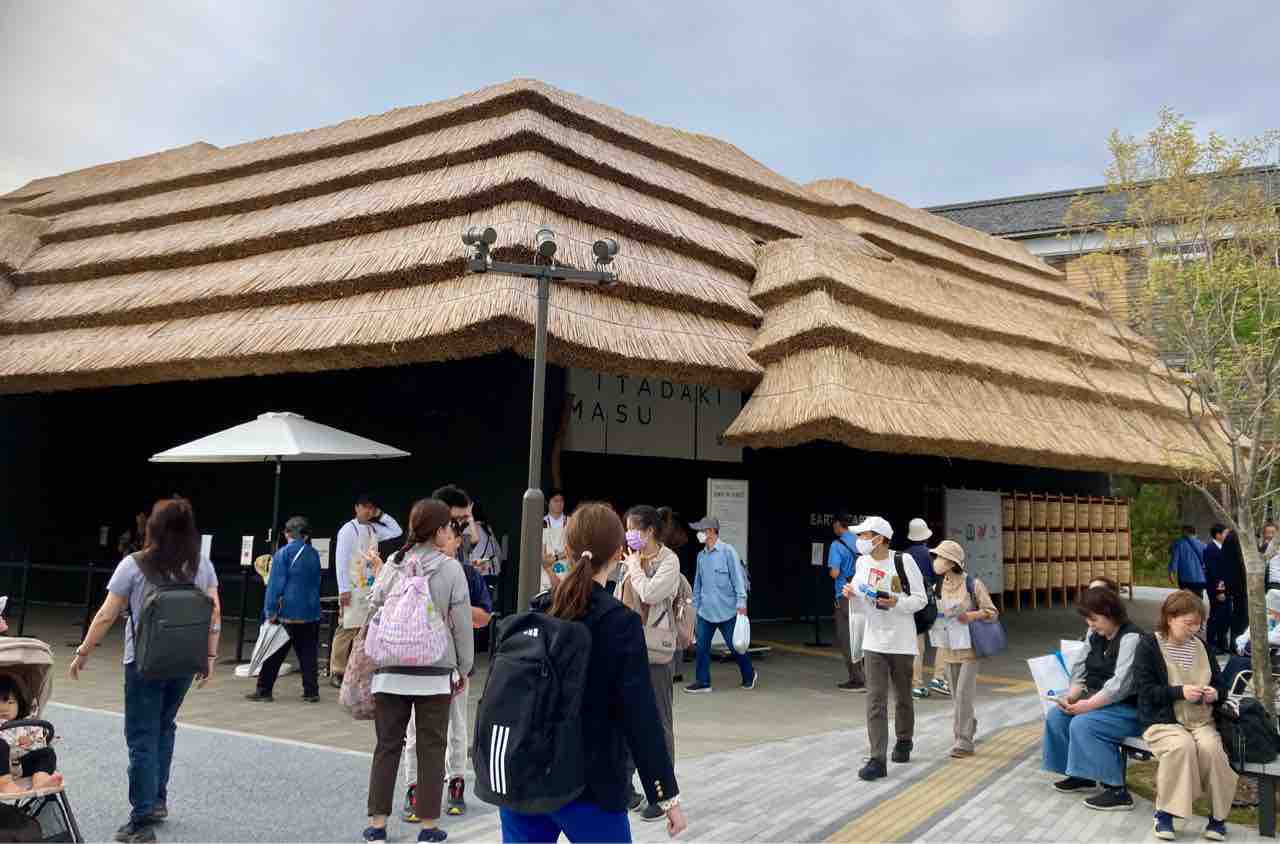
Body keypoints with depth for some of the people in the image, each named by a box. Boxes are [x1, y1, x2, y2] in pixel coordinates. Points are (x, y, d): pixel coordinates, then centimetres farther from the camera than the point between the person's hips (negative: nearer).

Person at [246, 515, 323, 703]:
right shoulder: (314, 554, 7)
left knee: (274, 653, 5)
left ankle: (264, 690, 10)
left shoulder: (283, 554, -8)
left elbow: (275, 584, -11)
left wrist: (270, 611, -9)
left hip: (288, 612, -4)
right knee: (308, 653, 8)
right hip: (310, 612, 4)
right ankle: (311, 692, 8)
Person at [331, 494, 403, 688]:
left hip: (371, 588, 7)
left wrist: (381, 515, 8)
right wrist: (344, 589, -15)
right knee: (347, 630, -9)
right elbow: (340, 560, -10)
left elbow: (397, 531, 19)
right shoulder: (348, 529, -6)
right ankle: (337, 672, -5)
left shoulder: (374, 529, 12)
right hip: (353, 589, -6)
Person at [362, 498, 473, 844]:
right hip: (435, 673, -3)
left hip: (391, 671, 3)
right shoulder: (451, 568, -7)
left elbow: (372, 612, 6)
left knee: (387, 746, 11)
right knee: (431, 748, 7)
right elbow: (461, 623, -5)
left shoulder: (393, 565, 2)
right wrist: (464, 669, 7)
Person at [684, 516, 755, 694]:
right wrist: (695, 605, 17)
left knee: (735, 645, 6)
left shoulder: (728, 551, -10)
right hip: (705, 611, 5)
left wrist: (741, 602, -15)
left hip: (727, 611, -5)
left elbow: (738, 578, -11)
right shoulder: (701, 556, 8)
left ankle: (749, 675, 27)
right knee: (702, 646, 0)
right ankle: (702, 682, 10)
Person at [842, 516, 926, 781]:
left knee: (903, 697, 15)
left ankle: (904, 741, 40)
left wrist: (897, 603, -25)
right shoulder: (862, 562, 1)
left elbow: (920, 599, -9)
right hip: (873, 642, 3)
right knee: (875, 701, -5)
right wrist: (852, 593, -7)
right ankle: (877, 760, -5)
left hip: (901, 642, -3)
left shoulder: (903, 562, -13)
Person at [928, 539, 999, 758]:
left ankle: (964, 741, -3)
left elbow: (992, 613, -6)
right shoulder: (938, 587, 3)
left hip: (969, 647, -5)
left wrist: (973, 615, -23)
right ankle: (968, 726, 33)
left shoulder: (973, 585, -12)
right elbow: (932, 613, 16)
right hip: (948, 647, 5)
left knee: (963, 694, -9)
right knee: (956, 695, 12)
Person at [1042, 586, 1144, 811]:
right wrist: (1071, 696, -9)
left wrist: (1088, 705, -26)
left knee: (1083, 724, -27)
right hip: (1097, 699, 9)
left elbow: (1119, 685, -26)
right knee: (1056, 716, -4)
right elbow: (1080, 670, 9)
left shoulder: (1131, 638, -19)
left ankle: (1118, 791, -20)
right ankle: (1081, 774, 13)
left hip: (1129, 708, -9)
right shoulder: (1095, 634, 8)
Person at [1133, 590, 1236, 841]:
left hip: (1201, 721, 3)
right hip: (1162, 721, -3)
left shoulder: (1202, 646, 12)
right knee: (1182, 745, -34)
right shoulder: (1149, 645, -2)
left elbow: (1221, 685, 18)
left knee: (1211, 747, -29)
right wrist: (1180, 692, -20)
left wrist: (1215, 694, -6)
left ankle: (1218, 816, -10)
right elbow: (1144, 689, -8)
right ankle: (1164, 813, -18)